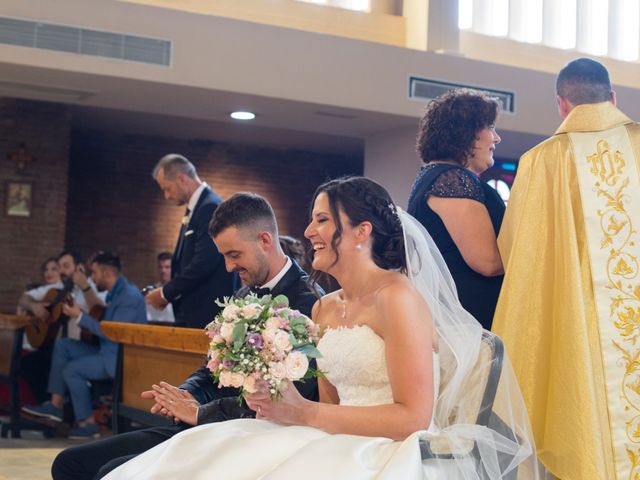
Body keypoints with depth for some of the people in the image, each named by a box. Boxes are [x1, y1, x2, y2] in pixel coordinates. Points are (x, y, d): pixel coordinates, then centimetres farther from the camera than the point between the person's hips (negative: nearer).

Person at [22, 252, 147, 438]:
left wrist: (80, 317, -16)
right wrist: (78, 314, 8)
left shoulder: (129, 296, -20)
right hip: (107, 350, 10)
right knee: (63, 345, 5)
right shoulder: (117, 292, 12)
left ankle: (88, 422, -4)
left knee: (71, 370, -19)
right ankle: (56, 404, 2)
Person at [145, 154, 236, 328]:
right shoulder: (193, 210, 16)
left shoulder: (211, 207, -14)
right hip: (191, 314, 9)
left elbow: (203, 264, -20)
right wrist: (168, 292, 6)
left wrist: (166, 293, -11)